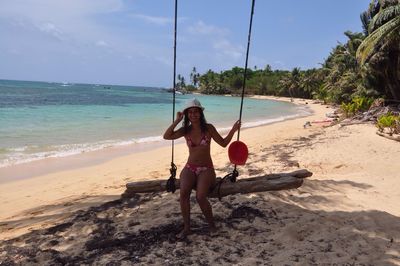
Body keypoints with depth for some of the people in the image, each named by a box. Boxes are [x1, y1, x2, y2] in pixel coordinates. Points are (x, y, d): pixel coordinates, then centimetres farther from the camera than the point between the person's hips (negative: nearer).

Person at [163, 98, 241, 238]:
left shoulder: (208, 128, -5)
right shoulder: (186, 130, 1)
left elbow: (223, 143, 1)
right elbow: (166, 136, -11)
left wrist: (233, 130, -12)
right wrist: (177, 121, -14)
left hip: (206, 169, -2)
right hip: (189, 168, 2)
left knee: (200, 197, -24)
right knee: (183, 193, -24)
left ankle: (211, 224, 5)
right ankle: (186, 228, -7)